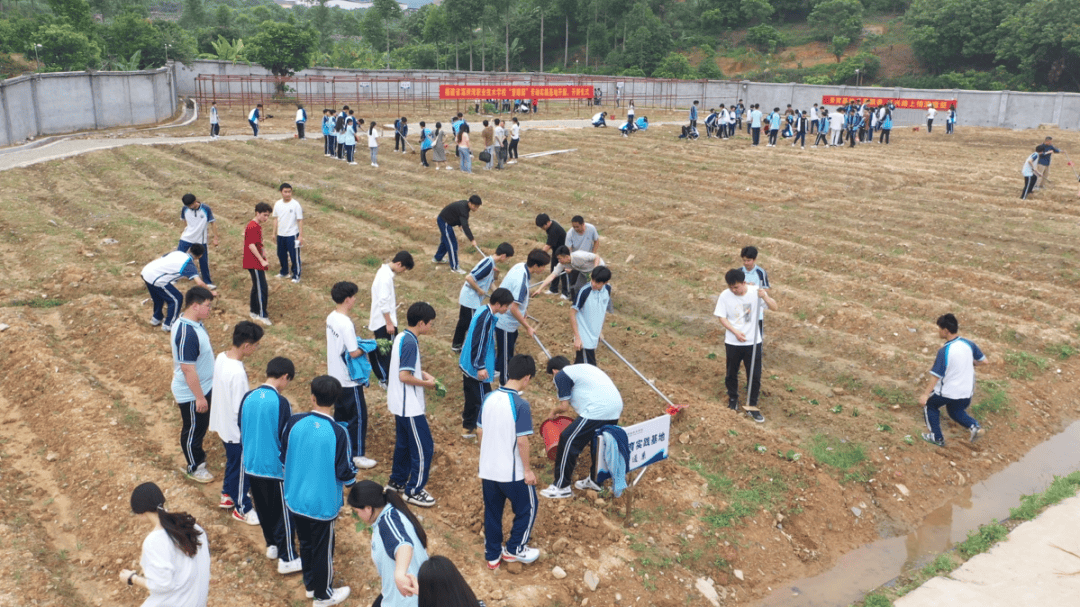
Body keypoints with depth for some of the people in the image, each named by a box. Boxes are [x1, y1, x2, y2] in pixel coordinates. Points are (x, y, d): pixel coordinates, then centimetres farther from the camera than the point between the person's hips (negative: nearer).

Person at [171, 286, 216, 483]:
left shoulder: (193, 322, -3)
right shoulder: (187, 334, -34)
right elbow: (188, 370, -30)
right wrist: (199, 397, -22)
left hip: (203, 386, 9)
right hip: (191, 393, -9)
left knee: (201, 425, 26)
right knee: (193, 429, 11)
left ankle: (197, 454, 46)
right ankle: (194, 468, 30)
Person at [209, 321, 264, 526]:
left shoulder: (221, 357, -7)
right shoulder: (237, 373, -34)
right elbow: (240, 410, -27)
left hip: (223, 425, 9)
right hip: (237, 431, -9)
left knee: (233, 462, 28)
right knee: (242, 468, 12)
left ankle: (228, 495, 49)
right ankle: (242, 509, 31)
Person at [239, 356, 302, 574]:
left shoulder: (248, 398, -2)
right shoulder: (281, 403, -20)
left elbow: (241, 431, 9)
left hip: (252, 466, 6)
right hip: (276, 467, -6)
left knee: (263, 508, 22)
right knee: (284, 512, 7)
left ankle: (272, 545, 38)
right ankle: (287, 558, 13)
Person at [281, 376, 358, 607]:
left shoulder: (294, 422, -12)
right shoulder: (338, 433, -23)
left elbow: (283, 456, 2)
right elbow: (345, 471, -15)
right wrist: (350, 481, 8)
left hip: (295, 499, 4)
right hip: (323, 503, -4)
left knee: (305, 543, 24)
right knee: (323, 549, 15)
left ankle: (310, 584, 44)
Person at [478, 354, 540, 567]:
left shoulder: (489, 398, -1)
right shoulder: (521, 405, -20)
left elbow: (481, 432, 6)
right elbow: (522, 441, -19)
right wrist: (528, 470, -8)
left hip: (488, 469, 6)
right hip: (513, 471, -6)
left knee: (492, 511, 19)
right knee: (527, 508, 17)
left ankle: (492, 555, 29)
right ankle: (514, 549, 25)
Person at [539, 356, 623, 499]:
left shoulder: (561, 375, 4)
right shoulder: (584, 367, 28)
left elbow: (564, 406, -1)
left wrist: (554, 411, 21)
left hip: (598, 411, -9)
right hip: (616, 408, 9)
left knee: (567, 441, 1)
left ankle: (561, 487, 7)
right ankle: (595, 480, 38)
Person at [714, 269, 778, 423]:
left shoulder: (755, 292, -11)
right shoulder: (725, 296, -10)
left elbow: (774, 307, -10)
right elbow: (722, 317, -5)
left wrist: (765, 296, -30)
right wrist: (736, 332, -17)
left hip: (753, 342, 0)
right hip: (733, 342, 0)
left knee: (755, 375, 4)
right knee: (731, 373, 13)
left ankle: (752, 406, 17)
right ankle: (733, 399, 36)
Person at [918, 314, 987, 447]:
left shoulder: (944, 351, -26)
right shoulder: (968, 344, -8)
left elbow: (936, 376, -23)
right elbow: (983, 360, 6)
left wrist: (925, 394, -16)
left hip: (947, 392, -6)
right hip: (966, 392, 6)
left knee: (930, 405, 20)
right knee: (956, 411, 30)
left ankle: (937, 438, 23)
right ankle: (974, 426, 5)